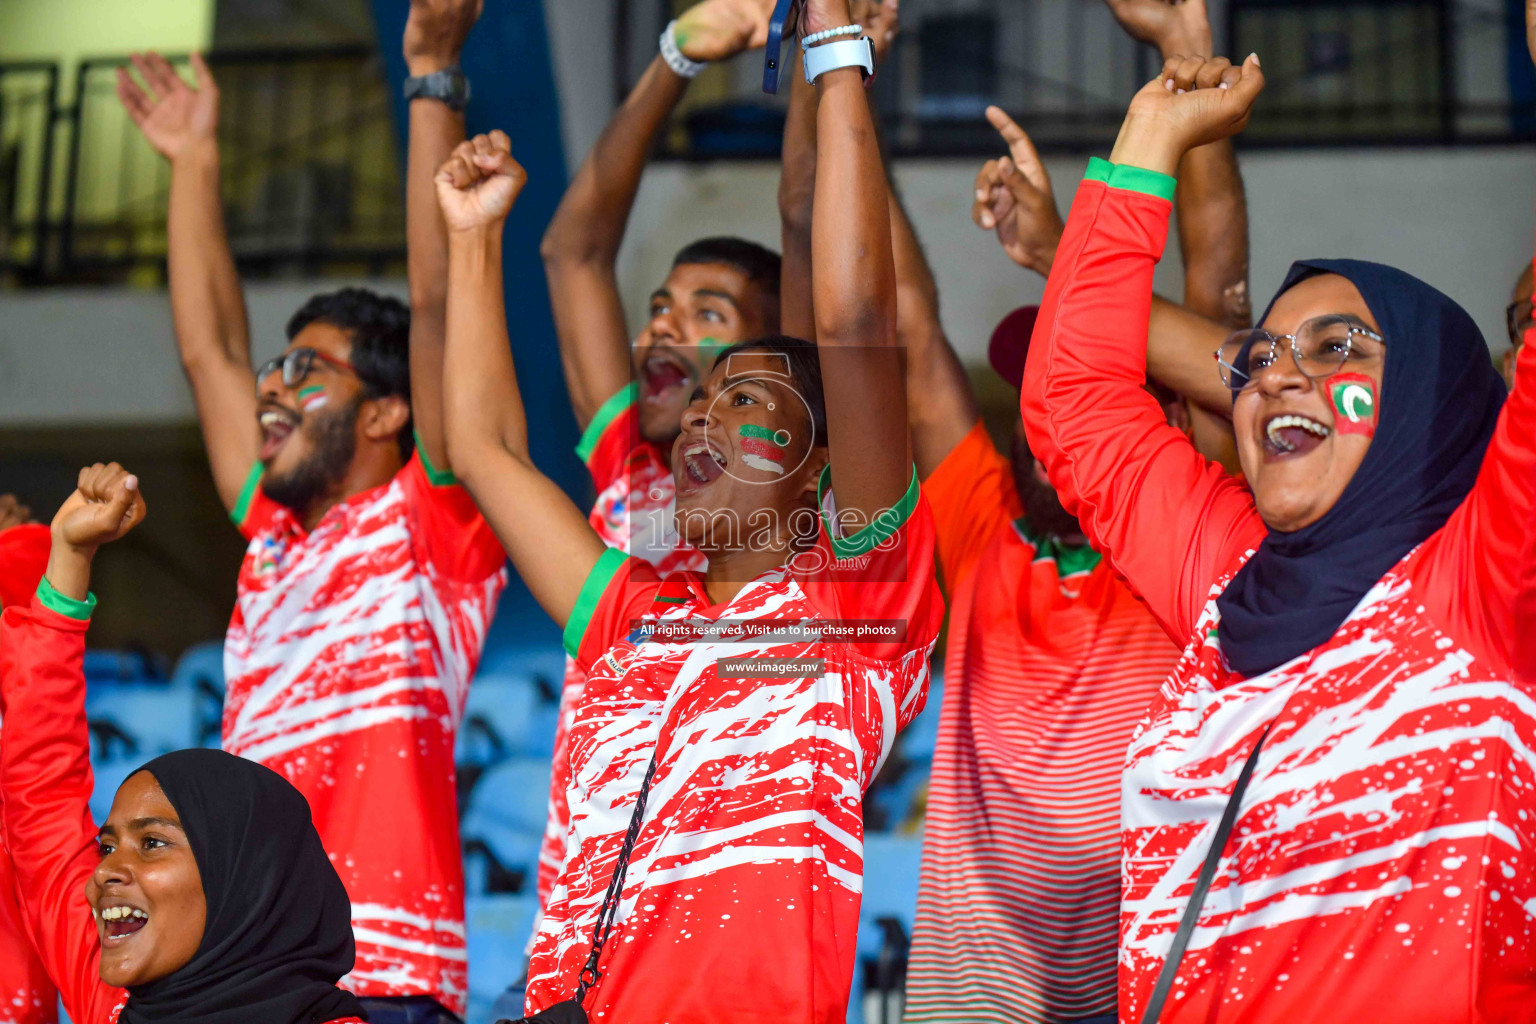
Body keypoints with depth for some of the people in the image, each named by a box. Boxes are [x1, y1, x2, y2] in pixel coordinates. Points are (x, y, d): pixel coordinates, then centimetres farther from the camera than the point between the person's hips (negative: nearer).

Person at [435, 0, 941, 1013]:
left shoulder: (861, 591, 7)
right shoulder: (631, 613, 23)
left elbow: (856, 321, -3)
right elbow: (487, 444, 28)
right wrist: (476, 234, 30)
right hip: (568, 1002, 4)